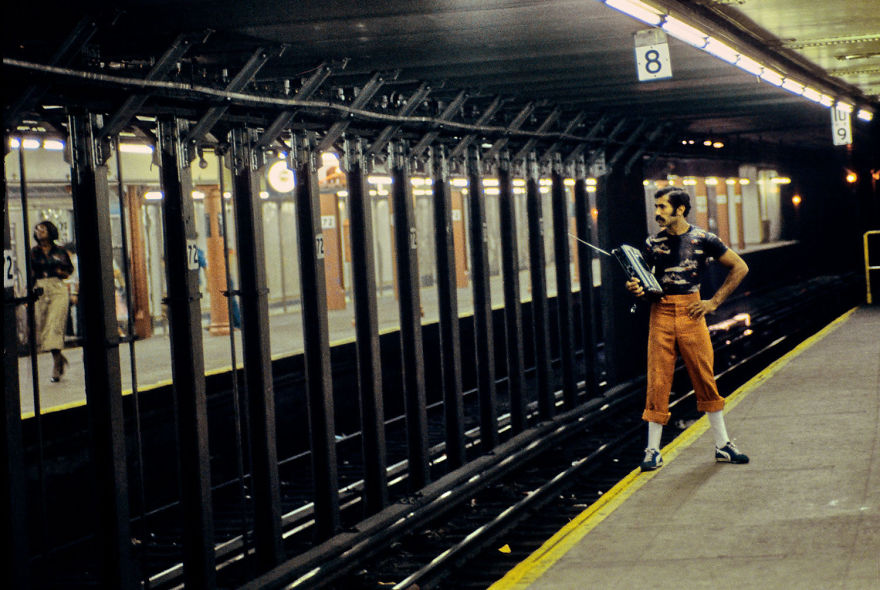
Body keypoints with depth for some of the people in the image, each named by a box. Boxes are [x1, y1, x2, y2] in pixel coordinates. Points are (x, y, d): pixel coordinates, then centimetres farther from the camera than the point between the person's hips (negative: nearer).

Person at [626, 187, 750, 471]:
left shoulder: (703, 239, -1)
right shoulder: (653, 243, 7)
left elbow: (740, 268, 5)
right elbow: (644, 281, 15)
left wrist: (714, 302, 0)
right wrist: (637, 289, -10)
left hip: (691, 312, -1)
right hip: (661, 313, 2)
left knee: (705, 378, 3)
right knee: (657, 381, 0)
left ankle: (722, 445, 14)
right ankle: (653, 451, 5)